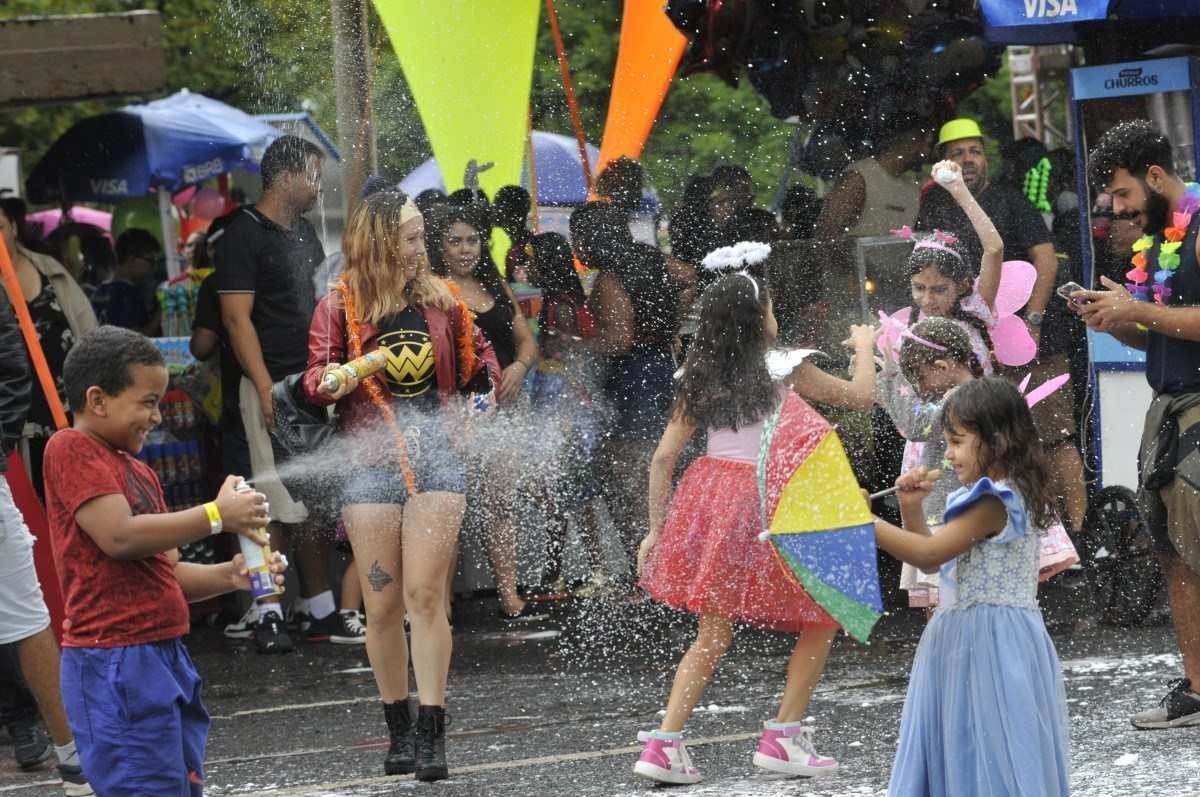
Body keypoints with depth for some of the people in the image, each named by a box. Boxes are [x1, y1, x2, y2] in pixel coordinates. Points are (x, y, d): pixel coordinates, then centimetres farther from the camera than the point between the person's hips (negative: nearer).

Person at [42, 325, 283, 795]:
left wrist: (230, 576, 1)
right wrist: (216, 517, -14)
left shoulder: (140, 474, 19)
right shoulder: (71, 450, -8)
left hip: (164, 658, 9)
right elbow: (119, 536, -20)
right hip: (114, 663, -9)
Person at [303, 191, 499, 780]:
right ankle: (399, 730, 15)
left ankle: (432, 734, -8)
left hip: (437, 459, 1)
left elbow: (477, 357, 23)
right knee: (383, 604, 2)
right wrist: (332, 382, -22)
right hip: (369, 463, -1)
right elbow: (314, 382, 0)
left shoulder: (440, 300, 9)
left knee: (426, 596, -8)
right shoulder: (339, 306, 2)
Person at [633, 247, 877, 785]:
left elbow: (663, 459, 6)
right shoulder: (785, 370, -4)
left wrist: (655, 531, 11)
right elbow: (860, 396, 7)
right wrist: (865, 345, 25)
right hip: (765, 504, -5)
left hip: (711, 496, 5)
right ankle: (783, 736, 9)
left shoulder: (699, 377, 8)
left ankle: (665, 745, 0)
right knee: (821, 620, 14)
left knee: (713, 636, 12)